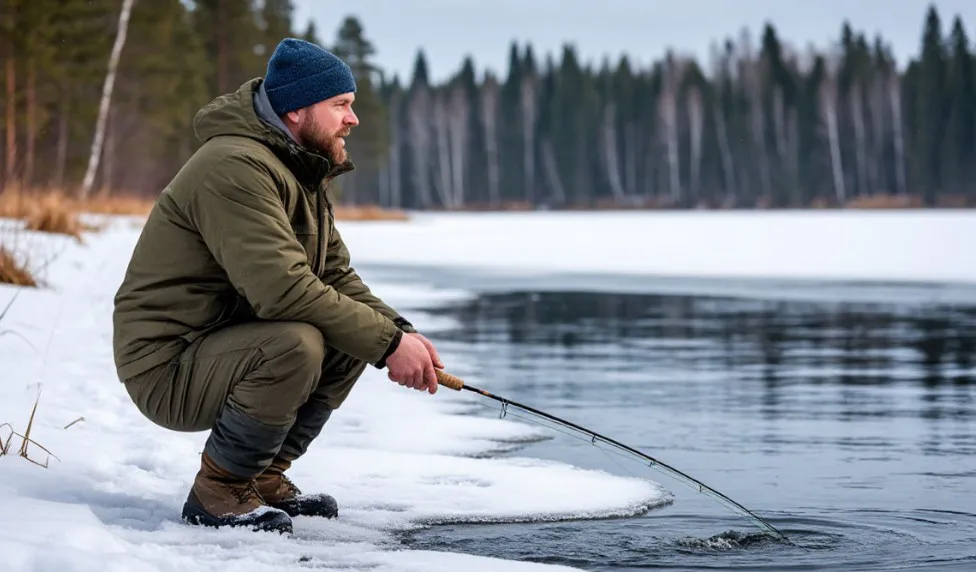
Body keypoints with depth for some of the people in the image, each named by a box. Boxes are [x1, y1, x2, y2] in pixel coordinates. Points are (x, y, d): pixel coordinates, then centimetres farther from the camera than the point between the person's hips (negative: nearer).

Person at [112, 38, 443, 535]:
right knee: (296, 344, -32)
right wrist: (387, 344, -26)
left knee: (356, 334, 2)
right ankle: (217, 491, -12)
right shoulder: (235, 167, -22)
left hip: (228, 349, 10)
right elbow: (282, 289, -31)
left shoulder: (303, 173, 12)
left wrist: (399, 332, -8)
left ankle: (264, 476, 10)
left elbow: (337, 279, 11)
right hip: (167, 366, -10)